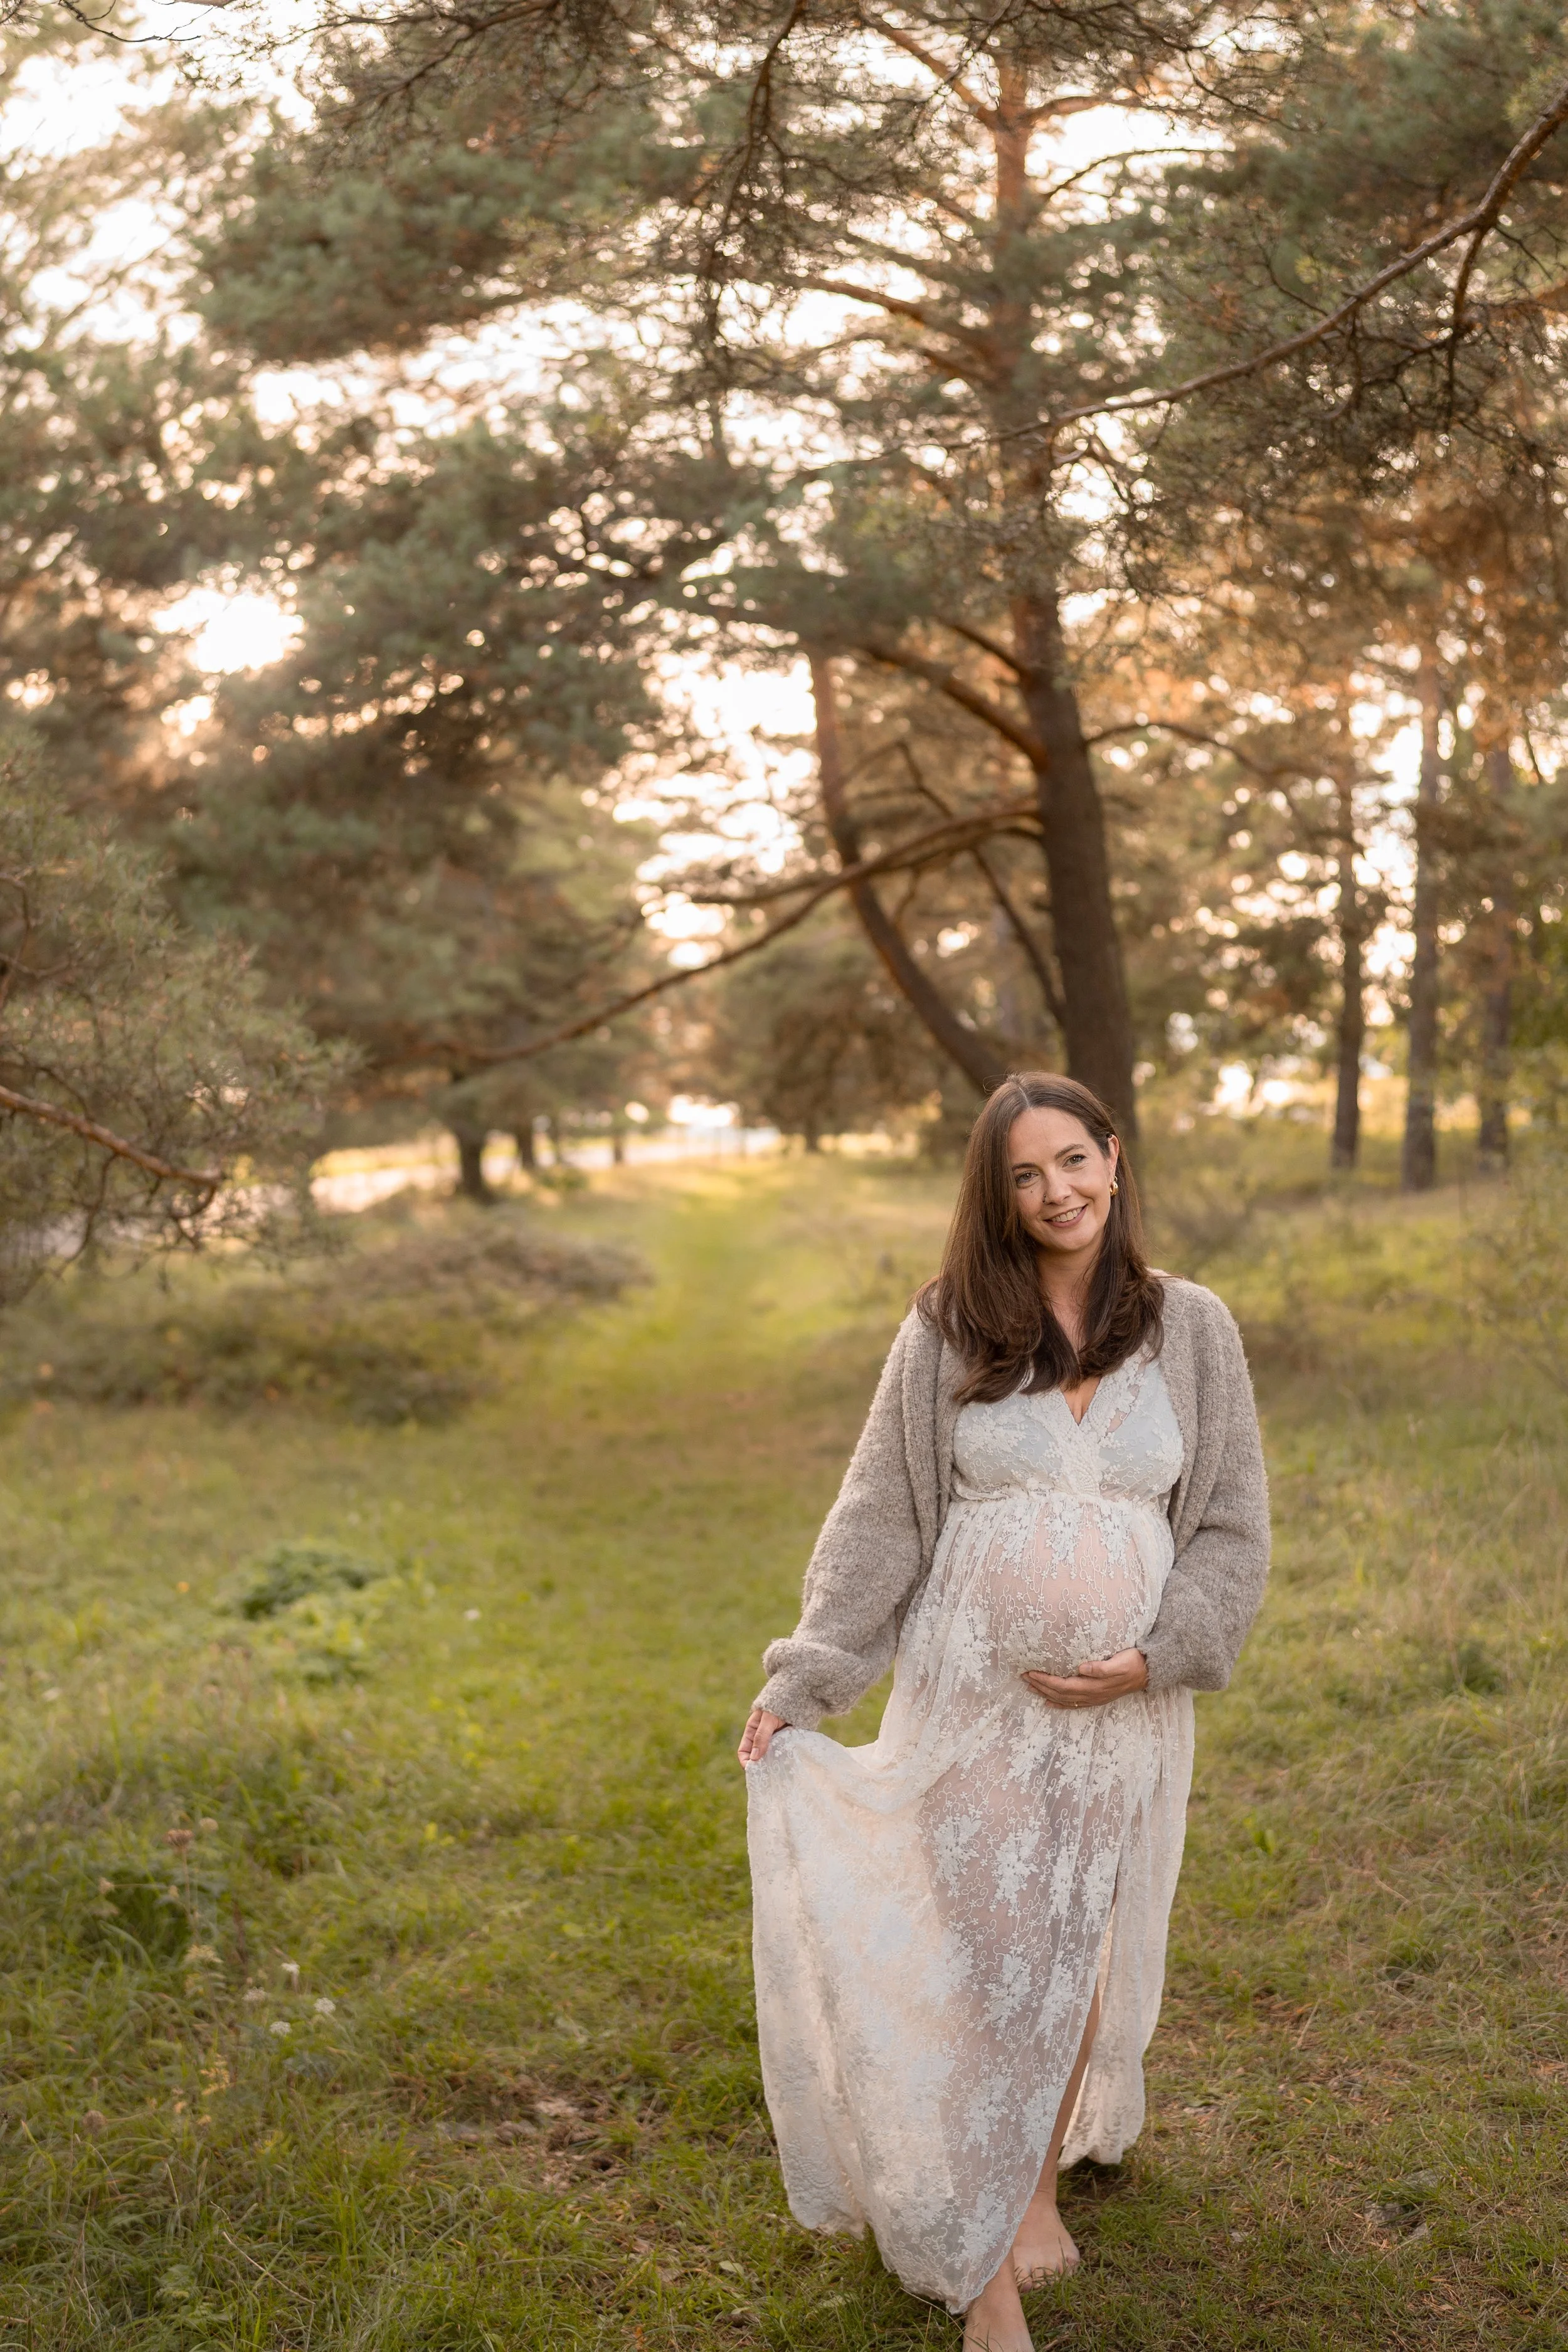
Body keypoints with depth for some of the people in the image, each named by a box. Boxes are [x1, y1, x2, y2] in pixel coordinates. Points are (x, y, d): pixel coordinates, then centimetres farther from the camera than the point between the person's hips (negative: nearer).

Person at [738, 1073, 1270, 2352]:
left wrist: (1154, 1658, -10)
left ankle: (1042, 2178, 37)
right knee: (977, 1962, 0)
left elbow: (1232, 1530, 3)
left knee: (1079, 1954, 12)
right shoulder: (946, 1334, -1)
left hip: (1122, 1708, 1)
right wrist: (803, 1680, -8)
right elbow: (879, 1520, 0)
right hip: (970, 1702, -1)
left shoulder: (1193, 1330, 0)